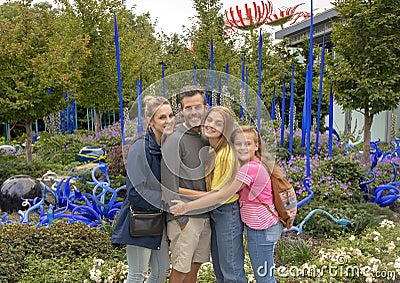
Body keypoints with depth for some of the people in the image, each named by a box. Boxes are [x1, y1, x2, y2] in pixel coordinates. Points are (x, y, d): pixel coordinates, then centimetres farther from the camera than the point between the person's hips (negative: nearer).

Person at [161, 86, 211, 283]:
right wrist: (181, 218, -16)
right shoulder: (175, 140, -13)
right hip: (186, 217, -7)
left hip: (205, 216, 7)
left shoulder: (206, 137, 10)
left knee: (194, 267, 17)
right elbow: (169, 183, -16)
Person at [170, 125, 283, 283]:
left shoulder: (250, 168, -22)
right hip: (268, 224, 10)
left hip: (261, 229, -10)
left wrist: (187, 207, -24)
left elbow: (222, 196, -26)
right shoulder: (257, 165, 10)